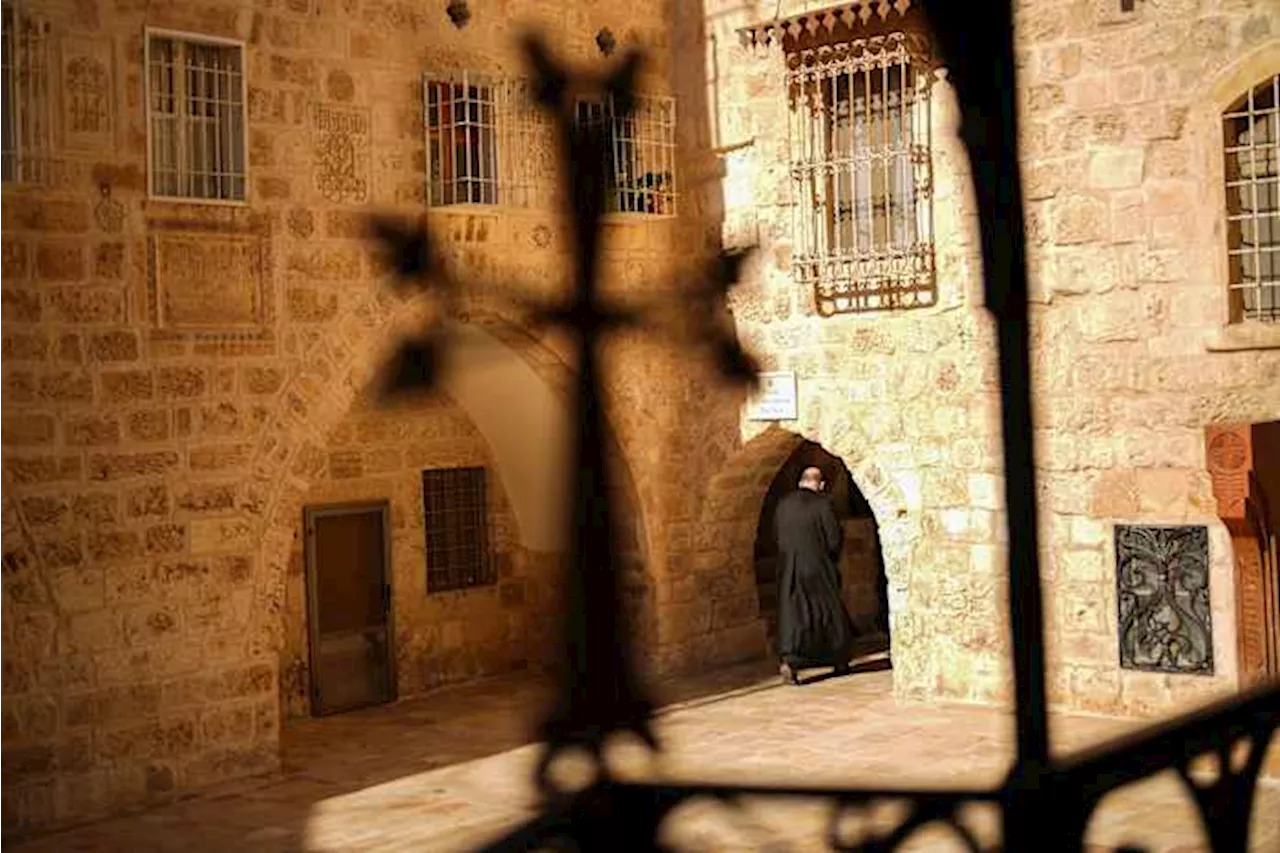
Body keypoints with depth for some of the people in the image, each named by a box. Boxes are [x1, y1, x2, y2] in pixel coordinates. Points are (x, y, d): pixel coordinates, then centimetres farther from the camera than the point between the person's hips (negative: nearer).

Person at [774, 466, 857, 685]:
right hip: (818, 570, -3)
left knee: (794, 615, 1)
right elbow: (834, 540, -12)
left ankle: (789, 660, -18)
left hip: (789, 571, 3)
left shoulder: (783, 505, 3)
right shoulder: (823, 504, -12)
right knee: (831, 614, 13)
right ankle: (840, 661, 26)